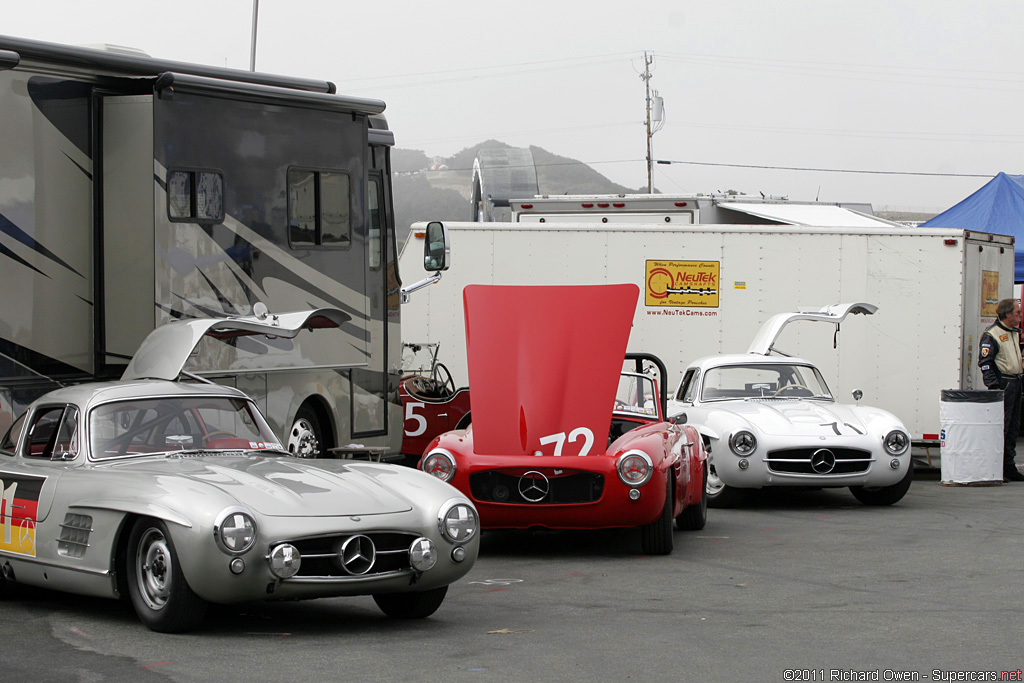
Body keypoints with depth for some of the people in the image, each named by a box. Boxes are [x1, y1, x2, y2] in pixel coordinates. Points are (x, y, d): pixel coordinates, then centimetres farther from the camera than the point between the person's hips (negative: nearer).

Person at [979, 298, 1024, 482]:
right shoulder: (992, 335, -11)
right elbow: (985, 363, -14)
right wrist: (994, 386, -19)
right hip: (1003, 383, -9)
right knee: (1001, 427, -8)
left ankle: (1009, 466, 16)